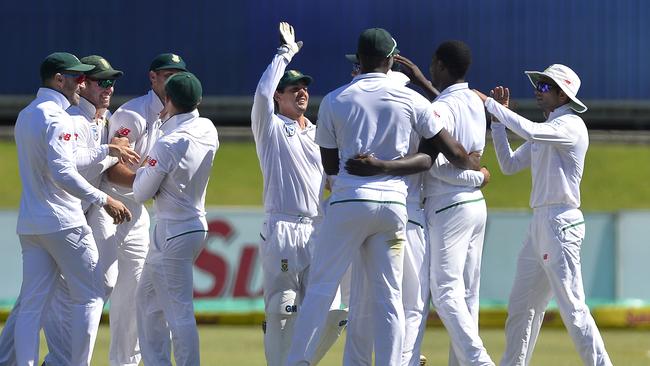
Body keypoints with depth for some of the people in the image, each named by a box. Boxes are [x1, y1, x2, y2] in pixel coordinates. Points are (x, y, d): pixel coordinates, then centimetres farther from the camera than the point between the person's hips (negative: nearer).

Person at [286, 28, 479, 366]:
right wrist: (477, 170, 28)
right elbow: (453, 153, 8)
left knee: (320, 288, 3)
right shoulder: (410, 100, 3)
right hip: (393, 202, 2)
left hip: (348, 201, -2)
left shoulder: (334, 101, 2)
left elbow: (329, 164, 9)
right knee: (389, 297, 7)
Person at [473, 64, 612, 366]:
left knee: (572, 306, -14)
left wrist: (489, 103, -19)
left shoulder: (572, 125, -9)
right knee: (521, 305, 12)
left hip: (561, 223, -10)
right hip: (539, 224, 10)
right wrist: (498, 118, 13)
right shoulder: (545, 130, 19)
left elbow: (529, 131, -26)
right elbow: (509, 165, 19)